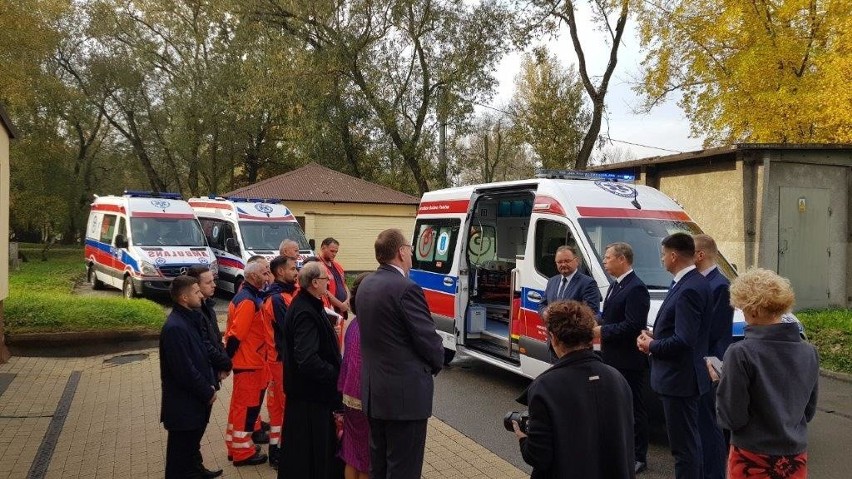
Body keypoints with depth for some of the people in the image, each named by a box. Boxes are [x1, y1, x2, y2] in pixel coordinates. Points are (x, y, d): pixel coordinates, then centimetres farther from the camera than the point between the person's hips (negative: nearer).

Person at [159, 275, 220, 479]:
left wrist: (209, 384, 7)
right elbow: (184, 370, -25)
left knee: (192, 440, 26)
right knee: (181, 446, 7)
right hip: (183, 403, -10)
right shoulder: (175, 328, -25)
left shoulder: (190, 319, 6)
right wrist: (207, 392, -15)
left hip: (196, 398, 10)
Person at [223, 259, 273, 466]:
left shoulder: (246, 296, 11)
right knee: (247, 405, 0)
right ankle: (243, 452, 11)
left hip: (250, 361, 10)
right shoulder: (248, 301, -21)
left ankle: (235, 446, 30)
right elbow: (236, 334, -22)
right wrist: (226, 360, -18)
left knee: (241, 404, 18)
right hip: (249, 363, -10)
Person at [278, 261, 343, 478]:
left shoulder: (306, 305, 7)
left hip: (309, 389, 10)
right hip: (310, 394, -10)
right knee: (309, 451, 4)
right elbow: (308, 361, -32)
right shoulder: (306, 312, -25)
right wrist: (336, 375, -19)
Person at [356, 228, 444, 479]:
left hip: (374, 389, 9)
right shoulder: (406, 289, -19)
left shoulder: (366, 285, 7)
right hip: (405, 392, -9)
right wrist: (436, 363, 4)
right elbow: (428, 339, -16)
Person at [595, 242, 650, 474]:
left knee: (633, 408, 2)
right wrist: (598, 325, 1)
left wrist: (603, 331, -17)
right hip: (613, 359, 10)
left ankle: (638, 457, 12)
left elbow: (632, 326, -24)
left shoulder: (636, 288, -17)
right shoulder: (615, 286, 15)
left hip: (629, 361, -10)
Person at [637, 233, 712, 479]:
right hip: (680, 376, 10)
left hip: (679, 378, -10)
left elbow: (683, 341, -26)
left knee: (683, 444, 0)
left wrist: (652, 345, -11)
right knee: (690, 440, 22)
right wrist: (656, 337, 6)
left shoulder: (689, 289, -22)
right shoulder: (691, 283, 9)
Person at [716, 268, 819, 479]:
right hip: (796, 458, 5)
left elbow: (732, 418, -16)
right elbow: (808, 411, 10)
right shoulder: (809, 352, -2)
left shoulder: (741, 354, -20)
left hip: (753, 461, -4)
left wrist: (720, 384, 0)